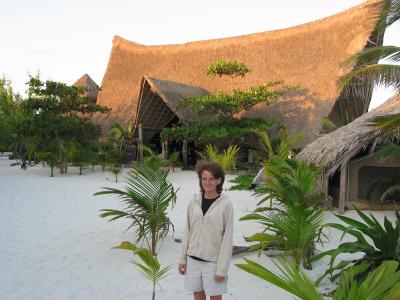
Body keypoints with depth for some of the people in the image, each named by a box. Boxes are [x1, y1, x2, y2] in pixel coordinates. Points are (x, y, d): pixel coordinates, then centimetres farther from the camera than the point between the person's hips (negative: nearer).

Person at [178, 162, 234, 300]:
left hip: (213, 260, -4)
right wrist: (182, 258, 7)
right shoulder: (194, 201, 0)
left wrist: (222, 269, -11)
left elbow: (227, 237, -11)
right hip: (193, 259, 4)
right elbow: (187, 231, 7)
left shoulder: (225, 204, -12)